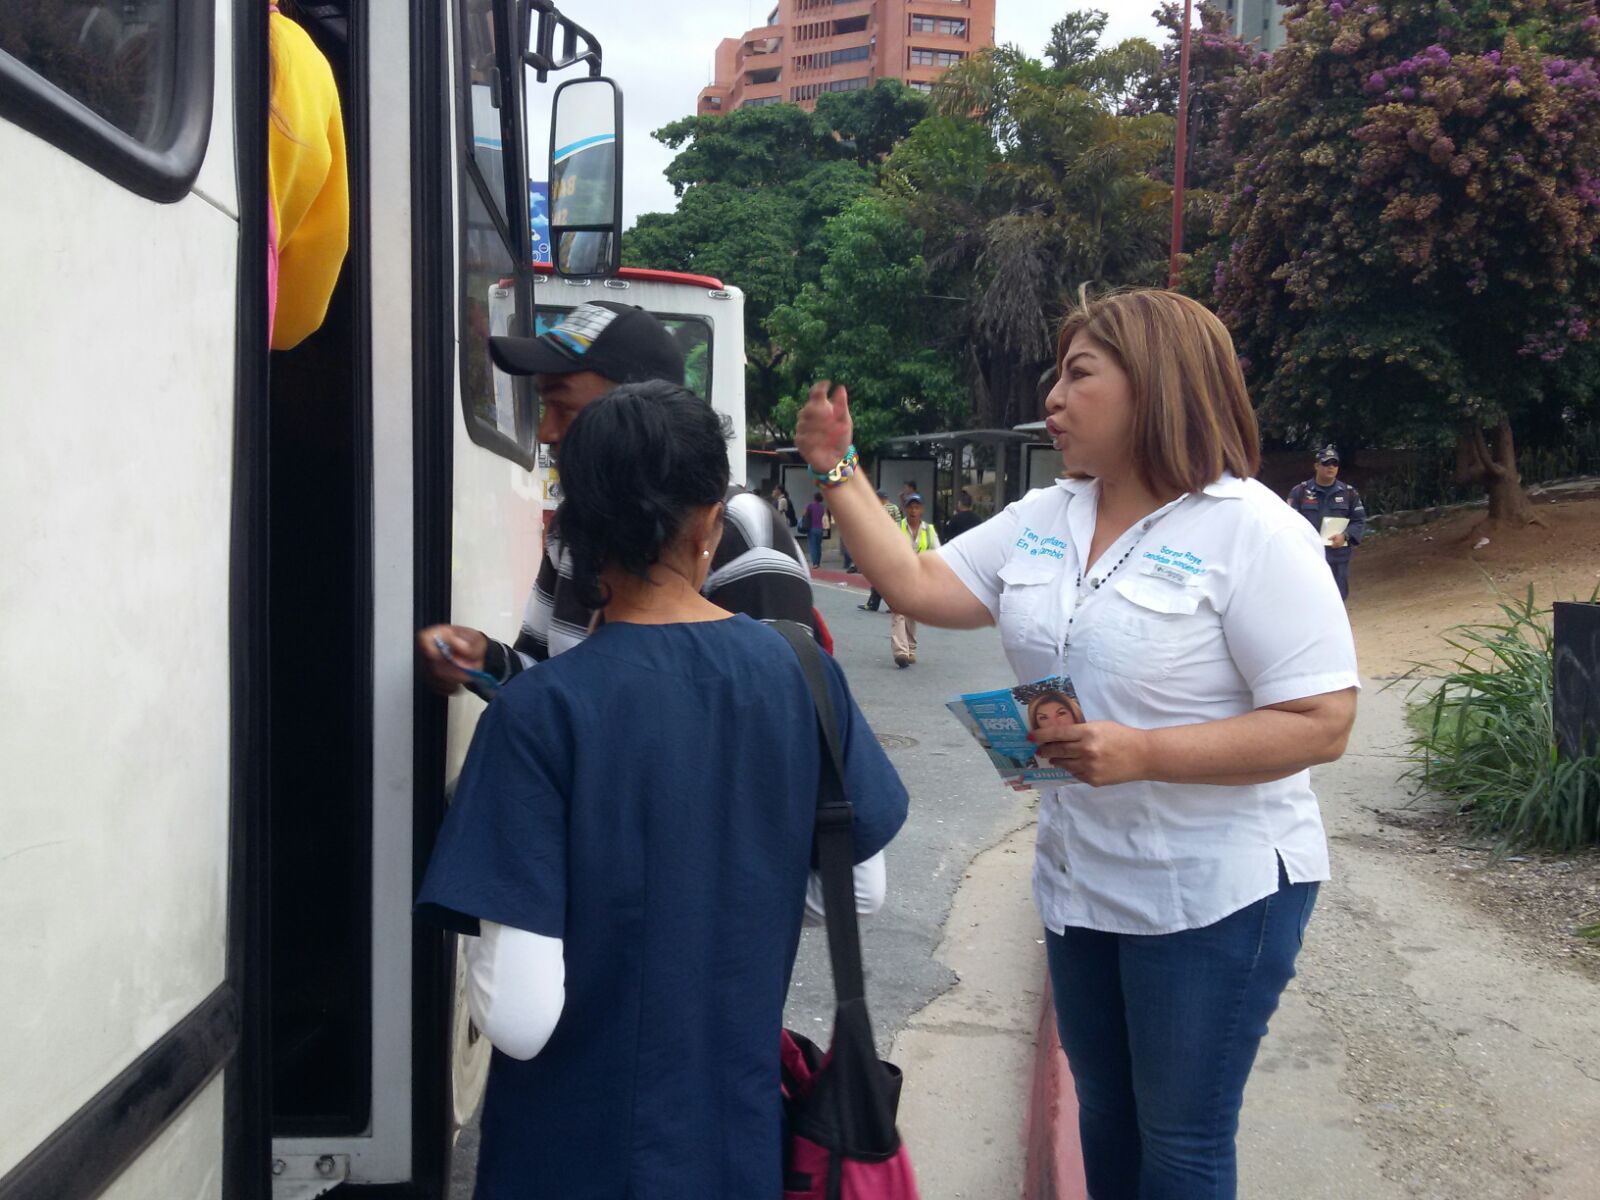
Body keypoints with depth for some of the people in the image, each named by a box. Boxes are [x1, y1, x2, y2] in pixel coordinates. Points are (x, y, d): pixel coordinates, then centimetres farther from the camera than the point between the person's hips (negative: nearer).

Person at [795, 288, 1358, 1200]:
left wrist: (1141, 753, -29)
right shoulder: (1043, 519, 4)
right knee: (1105, 1117, 22)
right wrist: (838, 473, -1)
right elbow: (918, 586, 4)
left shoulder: (1252, 532, -17)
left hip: (1213, 891, -6)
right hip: (1082, 879, 7)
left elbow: (1321, 723, -21)